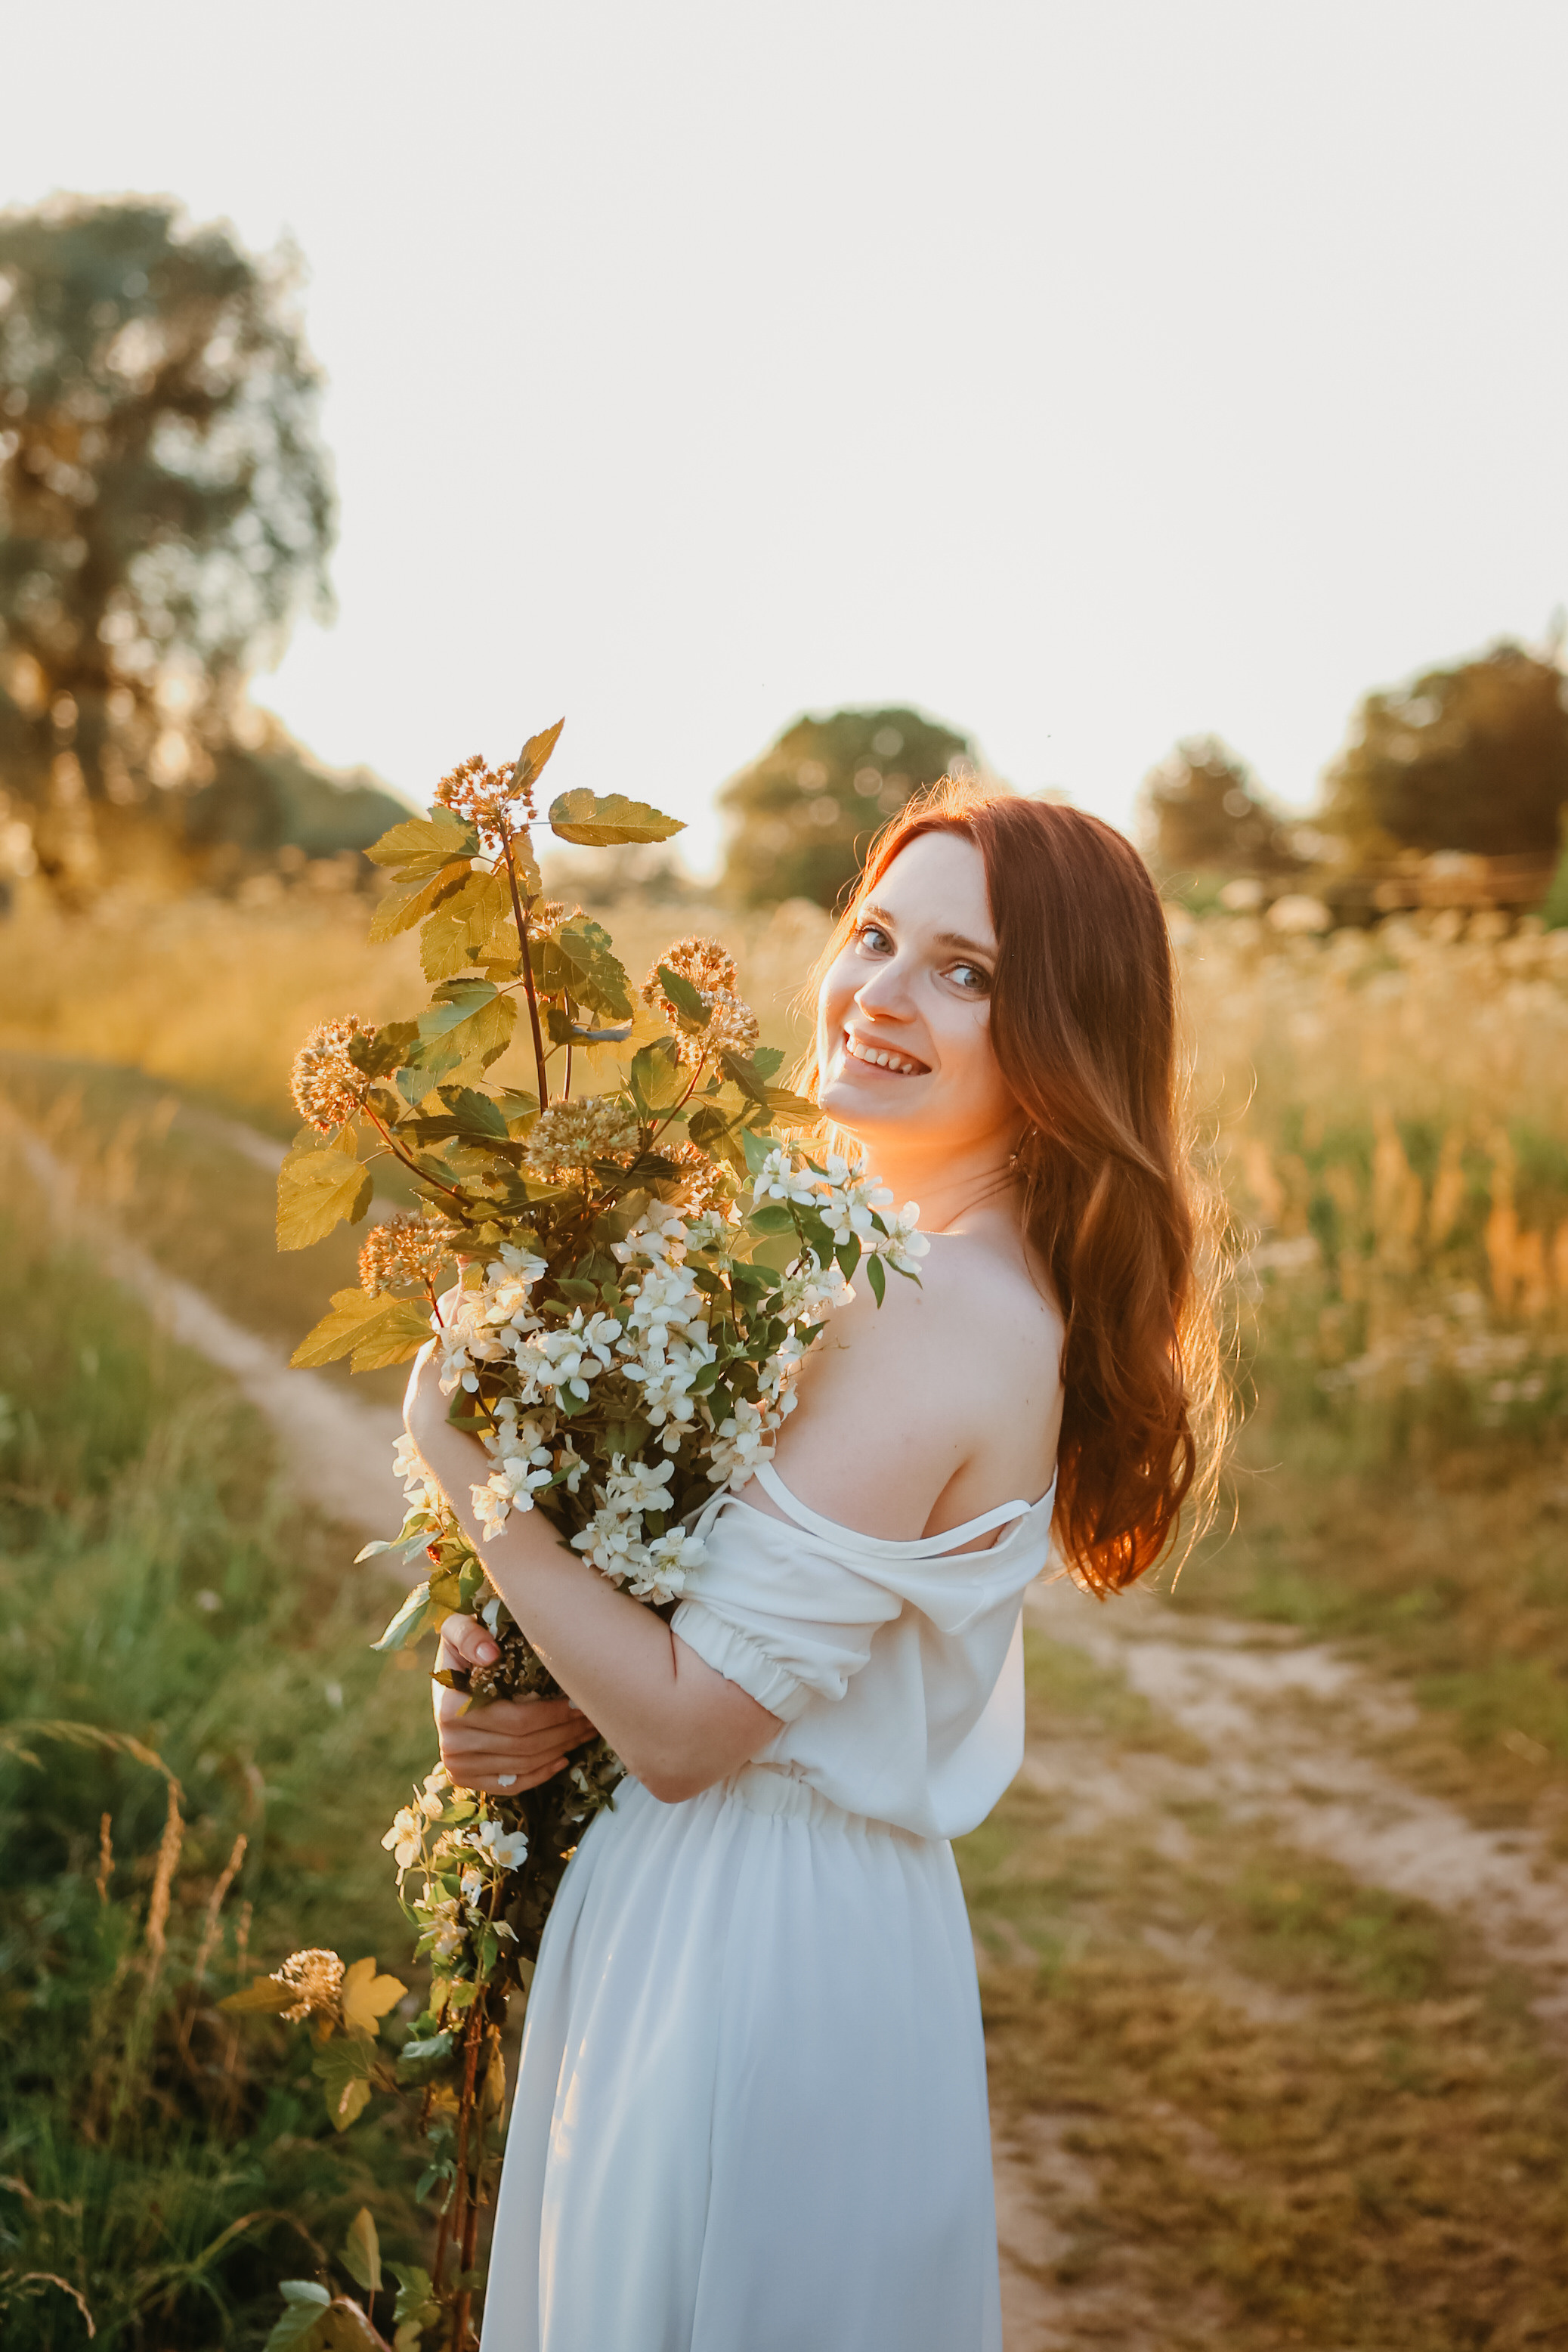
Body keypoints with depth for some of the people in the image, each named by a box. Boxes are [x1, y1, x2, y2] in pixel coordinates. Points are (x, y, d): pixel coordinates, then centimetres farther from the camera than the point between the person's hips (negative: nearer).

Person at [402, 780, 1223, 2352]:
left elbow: (686, 1726, -25)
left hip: (755, 1937, -9)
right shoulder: (958, 1279, 3)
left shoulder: (942, 1324, -27)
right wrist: (568, 1703, -7)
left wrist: (460, 1457, -18)